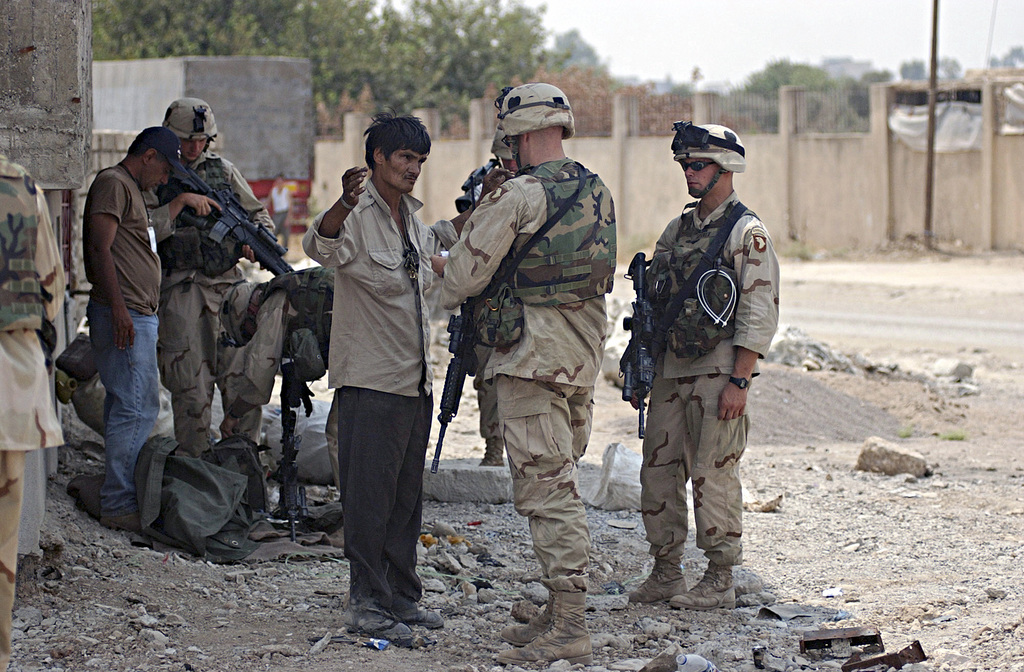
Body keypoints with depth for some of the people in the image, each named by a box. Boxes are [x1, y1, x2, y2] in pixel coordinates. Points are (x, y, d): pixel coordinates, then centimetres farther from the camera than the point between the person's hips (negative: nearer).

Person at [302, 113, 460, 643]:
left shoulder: (410, 216, 15)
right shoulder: (357, 216, -11)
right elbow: (320, 245, -35)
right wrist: (346, 202, -52)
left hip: (416, 380, 8)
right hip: (370, 380, -8)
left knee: (407, 496, 13)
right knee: (370, 494, -6)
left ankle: (402, 596, 21)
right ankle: (367, 604, -1)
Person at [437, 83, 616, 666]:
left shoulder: (518, 195, -13)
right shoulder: (598, 192, 11)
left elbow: (467, 273, -9)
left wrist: (448, 294, 14)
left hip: (535, 354, -8)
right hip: (585, 354, 8)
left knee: (546, 488, -8)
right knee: (561, 482, 14)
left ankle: (570, 632, -10)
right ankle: (561, 615, 19)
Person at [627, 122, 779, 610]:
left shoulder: (747, 233, -7)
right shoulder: (678, 229, 16)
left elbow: (760, 315, -12)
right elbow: (653, 301, 21)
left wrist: (739, 382, -18)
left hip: (718, 373, -7)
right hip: (670, 370, 7)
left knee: (713, 476, -4)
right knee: (658, 472, 8)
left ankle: (720, 581, 4)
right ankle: (665, 573, 17)